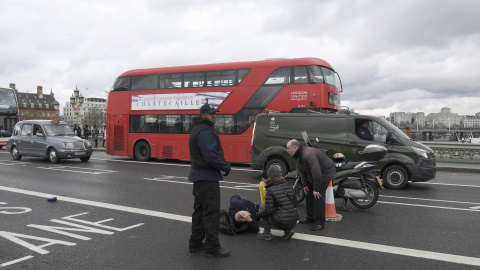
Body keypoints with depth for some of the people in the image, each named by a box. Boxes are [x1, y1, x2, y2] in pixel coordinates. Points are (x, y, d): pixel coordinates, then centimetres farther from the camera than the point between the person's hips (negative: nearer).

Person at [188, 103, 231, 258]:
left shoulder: (198, 129, 16)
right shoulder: (205, 131, -17)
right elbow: (211, 156, -25)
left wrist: (223, 165, 7)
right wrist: (226, 167, -11)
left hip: (199, 176, 11)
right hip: (207, 177, -11)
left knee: (200, 210, 16)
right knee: (211, 212, -4)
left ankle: (196, 243, 25)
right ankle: (212, 248, 3)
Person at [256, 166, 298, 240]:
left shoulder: (270, 190, -12)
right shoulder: (289, 187, 6)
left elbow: (269, 210, -13)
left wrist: (258, 215, 5)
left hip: (280, 222, -6)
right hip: (293, 222, 6)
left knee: (262, 207, 15)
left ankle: (267, 234, 14)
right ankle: (288, 231, 14)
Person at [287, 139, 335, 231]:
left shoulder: (308, 154, -33)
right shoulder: (298, 155, -1)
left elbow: (316, 172, -34)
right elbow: (301, 170, 10)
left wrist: (316, 189, -29)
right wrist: (305, 185, 6)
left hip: (326, 171, -10)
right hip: (313, 173, 10)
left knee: (318, 195, -16)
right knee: (309, 194, 11)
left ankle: (319, 222, -8)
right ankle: (310, 218, 24)